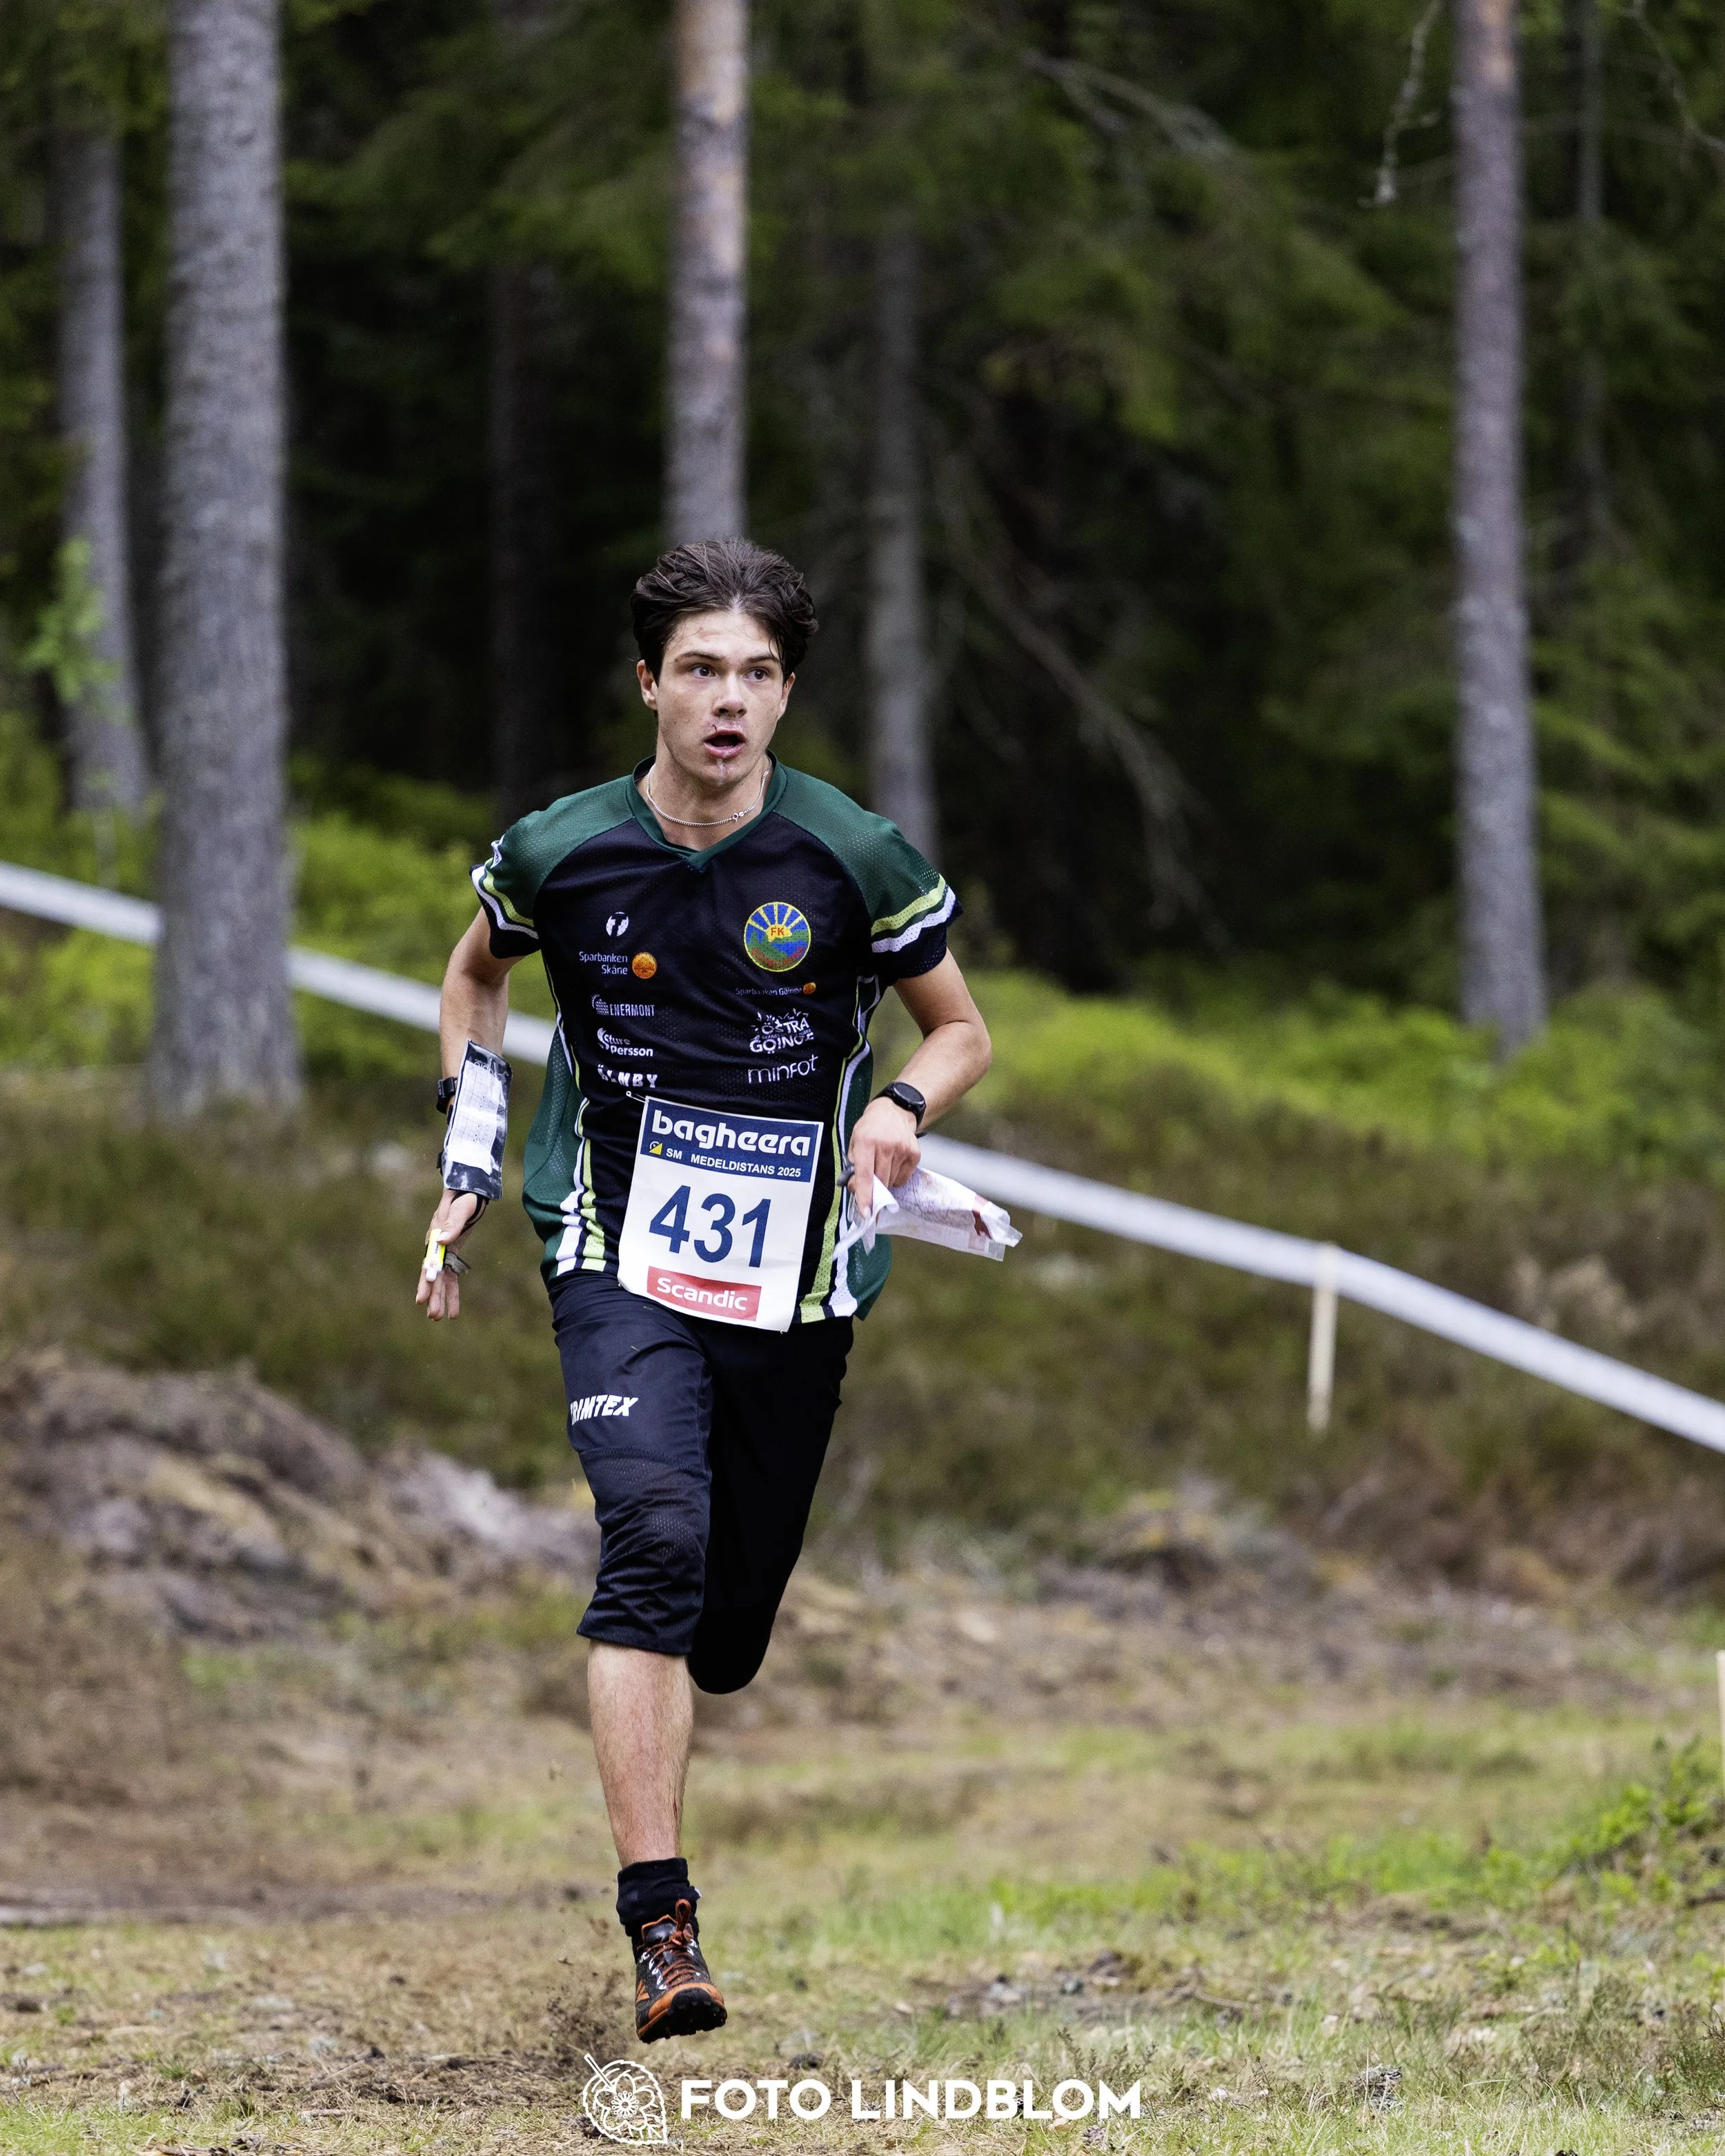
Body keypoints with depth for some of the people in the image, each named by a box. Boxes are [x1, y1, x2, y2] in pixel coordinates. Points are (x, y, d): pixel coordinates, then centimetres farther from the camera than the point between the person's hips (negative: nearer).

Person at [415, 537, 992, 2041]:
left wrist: (900, 1112, -14)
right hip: (624, 1265, -1)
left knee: (728, 1632, 6)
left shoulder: (856, 860, -6)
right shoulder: (558, 856, -3)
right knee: (656, 1536, -25)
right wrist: (469, 1165, 12)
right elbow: (477, 976, 20)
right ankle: (663, 1930, -28)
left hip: (797, 1285, 1)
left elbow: (961, 1029, 7)